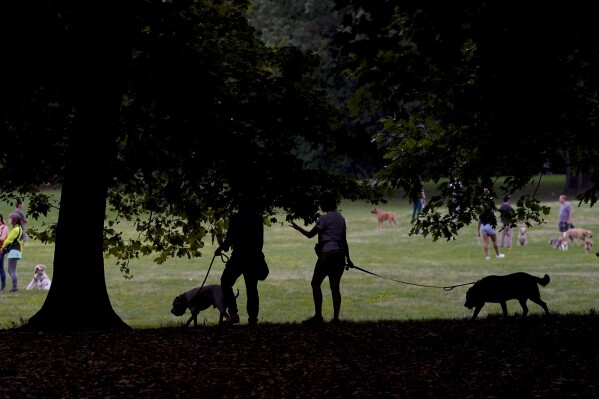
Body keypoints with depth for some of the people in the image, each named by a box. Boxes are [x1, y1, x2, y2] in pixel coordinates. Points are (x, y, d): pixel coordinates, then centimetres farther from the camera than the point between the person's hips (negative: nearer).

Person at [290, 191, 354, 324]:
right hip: (340, 253, 7)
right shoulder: (341, 218, 13)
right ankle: (336, 317, 1)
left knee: (315, 283, 2)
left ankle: (318, 316, -3)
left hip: (327, 253, -7)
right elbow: (344, 241, 16)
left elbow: (310, 234, -2)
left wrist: (297, 227, 14)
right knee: (335, 286, 7)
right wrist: (348, 259, 21)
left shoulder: (324, 218, -9)